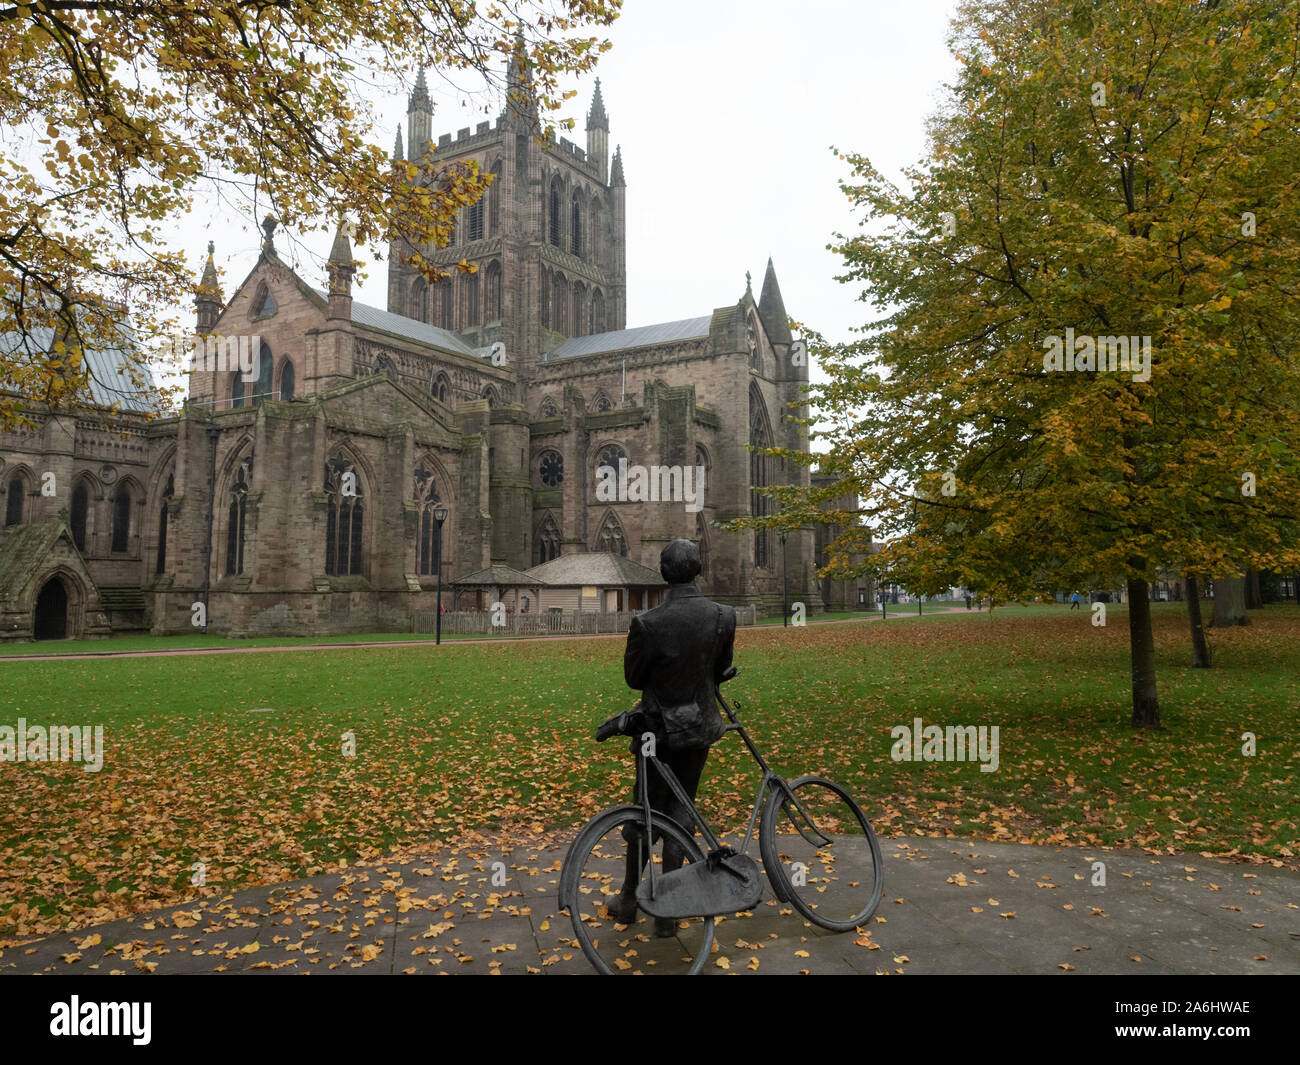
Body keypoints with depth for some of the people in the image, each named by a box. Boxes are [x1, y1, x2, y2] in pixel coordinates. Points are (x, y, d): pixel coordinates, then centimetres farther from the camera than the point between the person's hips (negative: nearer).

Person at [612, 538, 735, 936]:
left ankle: (630, 900, 28)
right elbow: (720, 671, 4)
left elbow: (633, 678, -6)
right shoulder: (724, 616, -11)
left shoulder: (647, 623, -20)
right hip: (700, 725, 2)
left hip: (658, 727, -2)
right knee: (681, 807, 14)